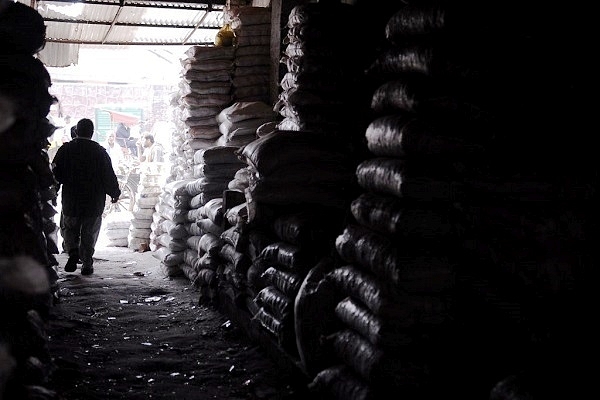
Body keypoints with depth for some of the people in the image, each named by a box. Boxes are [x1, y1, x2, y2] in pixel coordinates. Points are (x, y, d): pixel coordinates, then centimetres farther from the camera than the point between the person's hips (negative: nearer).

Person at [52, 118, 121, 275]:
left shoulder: (65, 149, -2)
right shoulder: (100, 151, -5)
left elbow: (56, 173, 1)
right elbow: (109, 175, -3)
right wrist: (115, 193, 11)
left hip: (70, 199, 0)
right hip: (94, 201, 0)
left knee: (68, 227, 17)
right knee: (90, 232, 9)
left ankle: (73, 251, -7)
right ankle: (87, 264, 7)